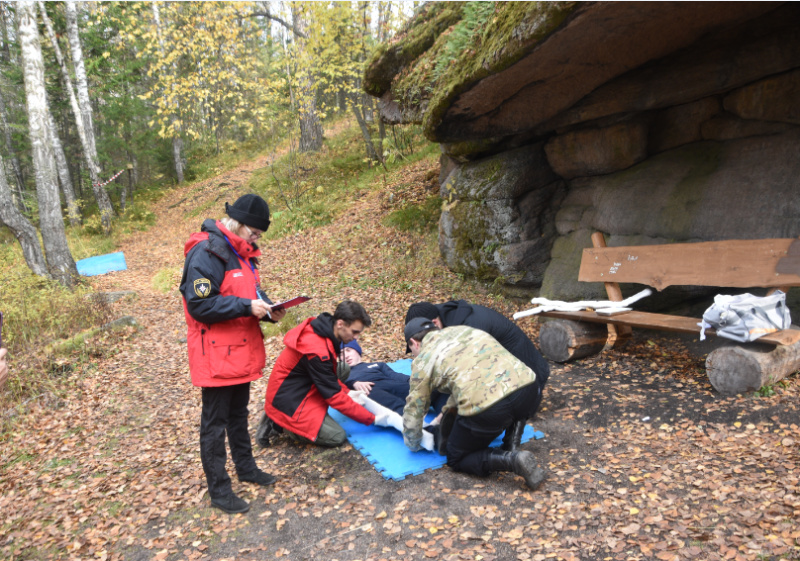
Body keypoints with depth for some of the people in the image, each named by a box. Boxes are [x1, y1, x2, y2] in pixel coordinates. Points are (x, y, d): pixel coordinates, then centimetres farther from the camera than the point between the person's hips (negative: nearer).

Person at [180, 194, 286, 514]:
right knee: (215, 422, 5)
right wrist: (247, 306, -27)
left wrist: (267, 309, -2)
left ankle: (245, 467, 40)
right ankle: (218, 489, 18)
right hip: (216, 355, -9)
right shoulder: (207, 252, -21)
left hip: (241, 352, 9)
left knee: (238, 414, 23)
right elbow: (199, 305, -25)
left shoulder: (241, 252, 9)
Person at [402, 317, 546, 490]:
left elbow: (414, 409, 18)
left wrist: (412, 445, 36)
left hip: (486, 407, -7)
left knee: (456, 459, 18)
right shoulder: (463, 329, 29)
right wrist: (448, 410, 49)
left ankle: (512, 460, -4)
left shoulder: (422, 360, 12)